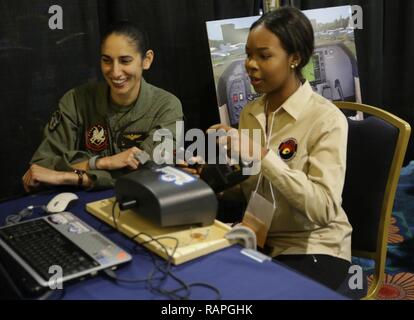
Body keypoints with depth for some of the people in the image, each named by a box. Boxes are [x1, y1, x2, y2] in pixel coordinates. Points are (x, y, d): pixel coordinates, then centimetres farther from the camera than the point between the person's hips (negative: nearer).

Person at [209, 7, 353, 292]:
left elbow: (323, 208, -25)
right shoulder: (250, 112, 3)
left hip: (313, 250, -5)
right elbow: (248, 190, 8)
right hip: (259, 238, 5)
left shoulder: (326, 119, -16)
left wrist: (262, 155, -30)